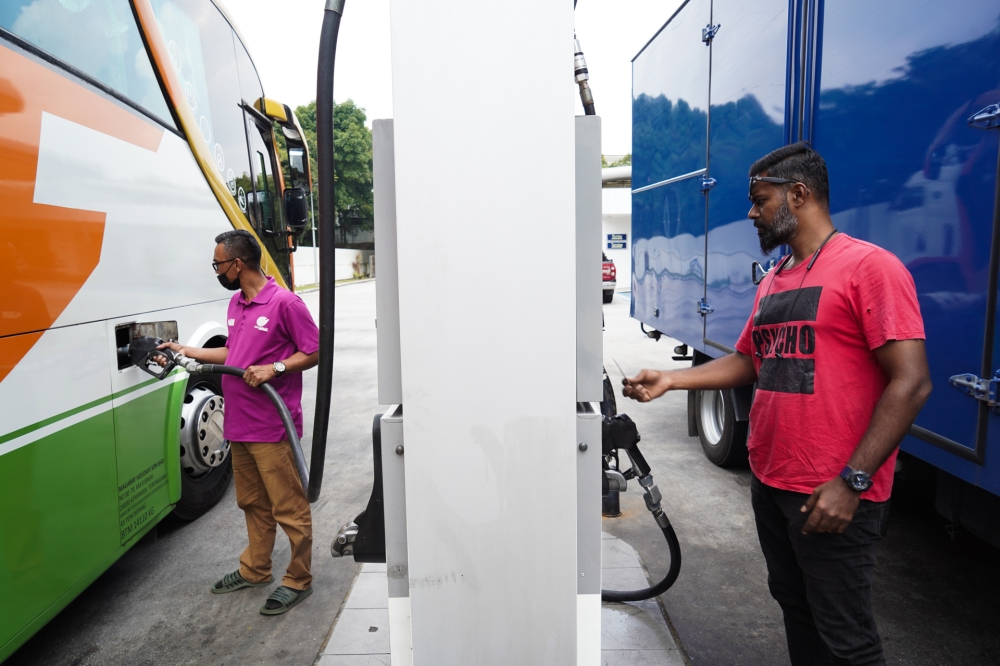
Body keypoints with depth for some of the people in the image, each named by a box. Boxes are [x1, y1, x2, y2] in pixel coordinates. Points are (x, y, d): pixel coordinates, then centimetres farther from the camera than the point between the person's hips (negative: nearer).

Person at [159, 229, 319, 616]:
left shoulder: (285, 303, -13)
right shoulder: (236, 303, 14)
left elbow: (314, 352, -11)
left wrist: (274, 369, -22)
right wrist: (188, 352, 21)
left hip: (272, 427, -9)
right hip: (239, 424, 9)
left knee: (288, 507, 2)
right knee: (252, 503, 21)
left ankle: (298, 580, 16)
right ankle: (255, 570, 36)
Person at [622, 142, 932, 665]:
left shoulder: (869, 266, -13)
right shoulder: (773, 281, 12)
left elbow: (911, 383, -17)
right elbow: (747, 362, 18)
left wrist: (852, 481, -20)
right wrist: (670, 380, 7)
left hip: (834, 497, -7)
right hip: (769, 484, 7)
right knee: (794, 609, 22)